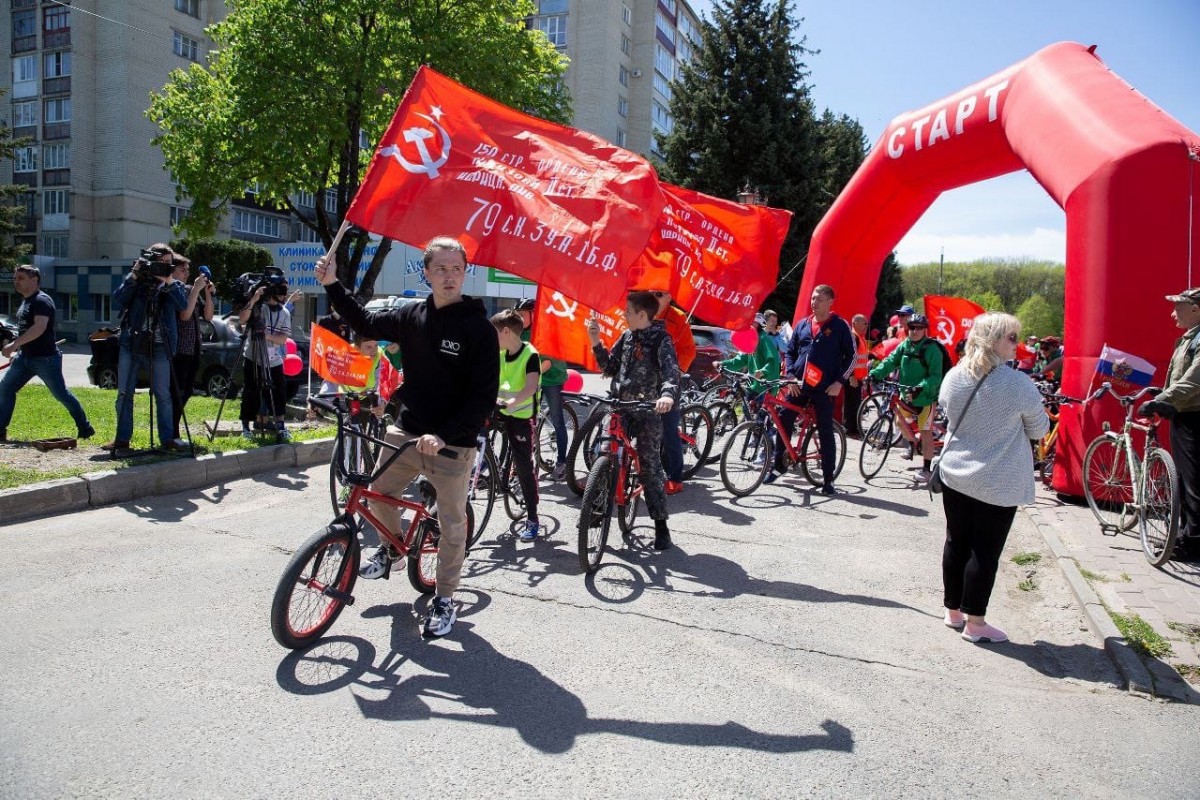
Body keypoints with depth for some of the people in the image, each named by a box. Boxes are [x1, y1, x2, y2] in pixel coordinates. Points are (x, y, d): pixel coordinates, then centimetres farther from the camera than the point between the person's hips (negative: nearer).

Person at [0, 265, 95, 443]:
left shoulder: (42, 301, -14)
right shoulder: (25, 301, 16)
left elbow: (40, 327, -27)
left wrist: (14, 344, -30)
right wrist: (17, 349, 20)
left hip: (45, 358, -9)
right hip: (25, 357, 9)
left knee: (62, 394, -3)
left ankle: (85, 428, 7)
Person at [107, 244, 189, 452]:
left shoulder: (173, 285, 9)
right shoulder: (134, 279, 9)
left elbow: (183, 305, -9)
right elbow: (117, 302, -5)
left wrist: (169, 281, -18)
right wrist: (133, 277, -12)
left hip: (159, 347, -1)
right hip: (131, 344, 1)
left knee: (163, 395, -1)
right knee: (124, 394, 5)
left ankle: (167, 439, 5)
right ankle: (122, 438, 14)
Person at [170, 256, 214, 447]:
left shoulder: (189, 290, 13)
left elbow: (208, 315, 11)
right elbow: (184, 315, -21)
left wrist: (207, 293, -1)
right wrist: (196, 289, -19)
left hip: (192, 350, 8)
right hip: (178, 350, -8)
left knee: (186, 391, 12)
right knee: (176, 393, -6)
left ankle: (172, 433, 22)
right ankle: (172, 436, -1)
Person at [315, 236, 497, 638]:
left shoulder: (479, 327, -12)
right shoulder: (413, 315, 3)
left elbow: (484, 396, -16)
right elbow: (366, 322, 19)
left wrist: (443, 435, -24)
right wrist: (332, 285, 11)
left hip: (452, 443, -5)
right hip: (406, 430, 5)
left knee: (451, 522, 6)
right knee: (378, 492, 15)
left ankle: (444, 600, 23)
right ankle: (392, 548, 45)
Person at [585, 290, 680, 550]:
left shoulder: (661, 339, -10)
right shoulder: (627, 337, 10)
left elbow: (672, 370, -25)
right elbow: (610, 368, 11)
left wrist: (668, 394, -46)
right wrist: (596, 343, -2)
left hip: (647, 412, -6)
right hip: (620, 407, 6)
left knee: (649, 468, -3)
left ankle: (661, 526, 7)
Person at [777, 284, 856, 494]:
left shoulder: (840, 326, -1)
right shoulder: (803, 324, 11)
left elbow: (851, 356, -1)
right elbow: (790, 351, 15)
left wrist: (839, 382, -9)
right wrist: (790, 376, 1)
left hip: (824, 388, -4)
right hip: (797, 385, 4)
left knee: (825, 433, -1)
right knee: (783, 423, 4)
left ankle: (828, 479, 6)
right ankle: (778, 465, 20)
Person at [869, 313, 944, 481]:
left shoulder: (932, 349, -16)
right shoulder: (904, 345, 2)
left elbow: (935, 376, -22)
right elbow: (890, 361, -6)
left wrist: (921, 387, -38)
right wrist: (875, 373, -21)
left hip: (925, 397, -6)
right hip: (906, 394, 6)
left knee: (925, 432, -2)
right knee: (901, 422, 17)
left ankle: (926, 468, 7)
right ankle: (914, 444, 46)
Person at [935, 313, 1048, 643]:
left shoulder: (953, 377, -2)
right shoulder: (1018, 384, -16)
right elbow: (1039, 430, -3)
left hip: (955, 474, 5)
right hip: (999, 483, -5)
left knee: (956, 543, 14)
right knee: (985, 552, 4)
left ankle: (953, 611, 27)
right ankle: (974, 623, 14)